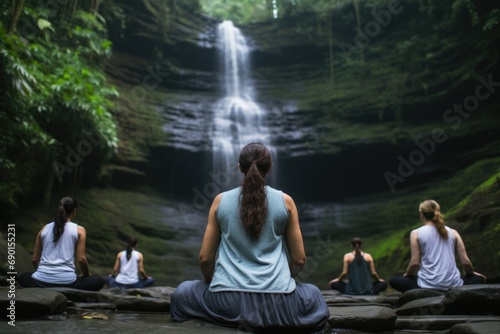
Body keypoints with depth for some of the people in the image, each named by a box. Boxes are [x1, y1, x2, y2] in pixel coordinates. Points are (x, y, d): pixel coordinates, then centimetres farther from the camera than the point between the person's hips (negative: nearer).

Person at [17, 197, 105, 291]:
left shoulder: (44, 229, 14)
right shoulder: (79, 230, 3)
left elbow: (35, 259, 15)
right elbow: (81, 259, -3)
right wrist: (87, 274, 16)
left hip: (41, 281, 3)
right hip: (66, 282, -3)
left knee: (22, 277, 36)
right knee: (99, 281, 19)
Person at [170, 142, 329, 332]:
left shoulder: (221, 200, 2)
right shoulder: (285, 201, 1)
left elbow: (205, 258, 5)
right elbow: (299, 260, 5)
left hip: (227, 300, 0)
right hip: (276, 300, 1)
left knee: (182, 293, 30)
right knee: (313, 296, 34)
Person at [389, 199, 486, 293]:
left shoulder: (416, 233, 0)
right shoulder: (453, 232, 8)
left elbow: (415, 262, -6)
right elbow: (466, 262, 6)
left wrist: (407, 274, 15)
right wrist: (471, 273, 28)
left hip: (429, 285, -2)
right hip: (452, 285, 3)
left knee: (394, 281, 20)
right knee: (480, 279, 31)